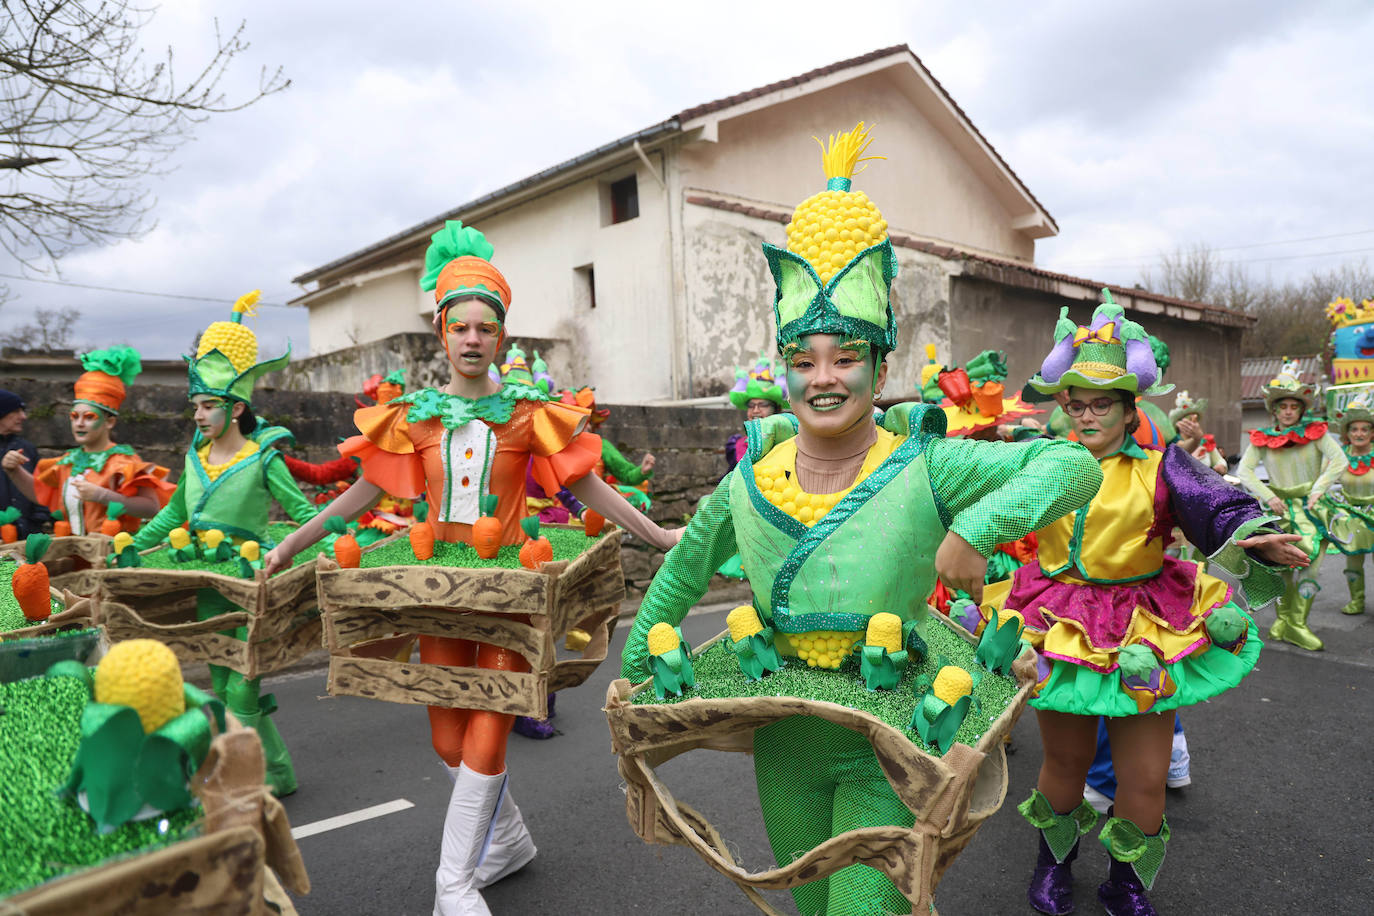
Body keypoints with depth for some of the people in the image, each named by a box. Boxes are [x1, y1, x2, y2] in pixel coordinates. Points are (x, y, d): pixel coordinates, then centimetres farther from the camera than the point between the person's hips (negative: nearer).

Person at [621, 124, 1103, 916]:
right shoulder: (750, 481, -6)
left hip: (886, 750, -4)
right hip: (783, 743, 5)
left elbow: (1075, 465, -21)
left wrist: (974, 528, -34)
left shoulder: (924, 469, -17)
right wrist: (639, 662, 16)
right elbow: (686, 567, 10)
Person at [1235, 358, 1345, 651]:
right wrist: (1269, 496, -12)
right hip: (1280, 507, 0)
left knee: (1308, 564, -5)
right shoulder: (1263, 439, 0)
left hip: (1311, 506, 0)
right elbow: (1244, 470, -3)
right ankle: (1284, 618, 16)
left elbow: (1339, 461, -8)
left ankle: (1297, 625, 4)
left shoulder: (1315, 432, -1)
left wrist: (1318, 490, -16)